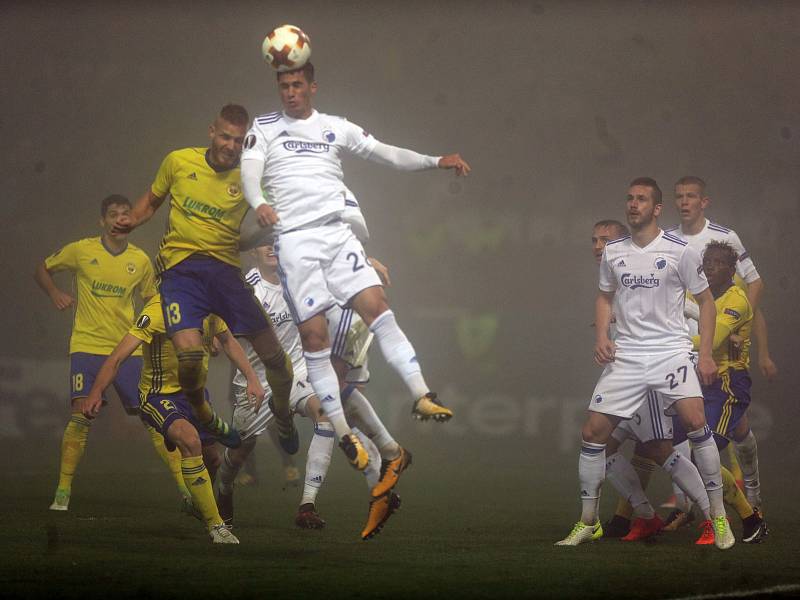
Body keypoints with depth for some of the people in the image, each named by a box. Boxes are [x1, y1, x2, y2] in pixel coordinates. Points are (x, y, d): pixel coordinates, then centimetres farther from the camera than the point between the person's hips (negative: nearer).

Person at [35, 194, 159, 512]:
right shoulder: (81, 250, -1)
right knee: (81, 415, -14)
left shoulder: (140, 260, 6)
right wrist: (55, 292, -7)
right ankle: (62, 492, -5)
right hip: (87, 346, -2)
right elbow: (42, 270, 12)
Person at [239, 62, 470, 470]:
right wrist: (258, 203, -27)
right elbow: (249, 172, -5)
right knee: (313, 333, -5)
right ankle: (342, 433, 1)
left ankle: (421, 396, -17)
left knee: (376, 306, -14)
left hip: (337, 233, 2)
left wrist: (435, 161, 5)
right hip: (294, 241, -2)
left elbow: (385, 154, 16)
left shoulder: (335, 128, 16)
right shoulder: (264, 128, 9)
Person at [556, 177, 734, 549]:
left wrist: (706, 354, -3)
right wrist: (601, 336, 4)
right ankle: (588, 523, 14)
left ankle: (719, 517, -12)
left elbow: (705, 300, 4)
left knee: (695, 421, -24)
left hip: (671, 350, -4)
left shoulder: (679, 251, -4)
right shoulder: (613, 252, 7)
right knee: (593, 432, -2)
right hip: (625, 356, 4)